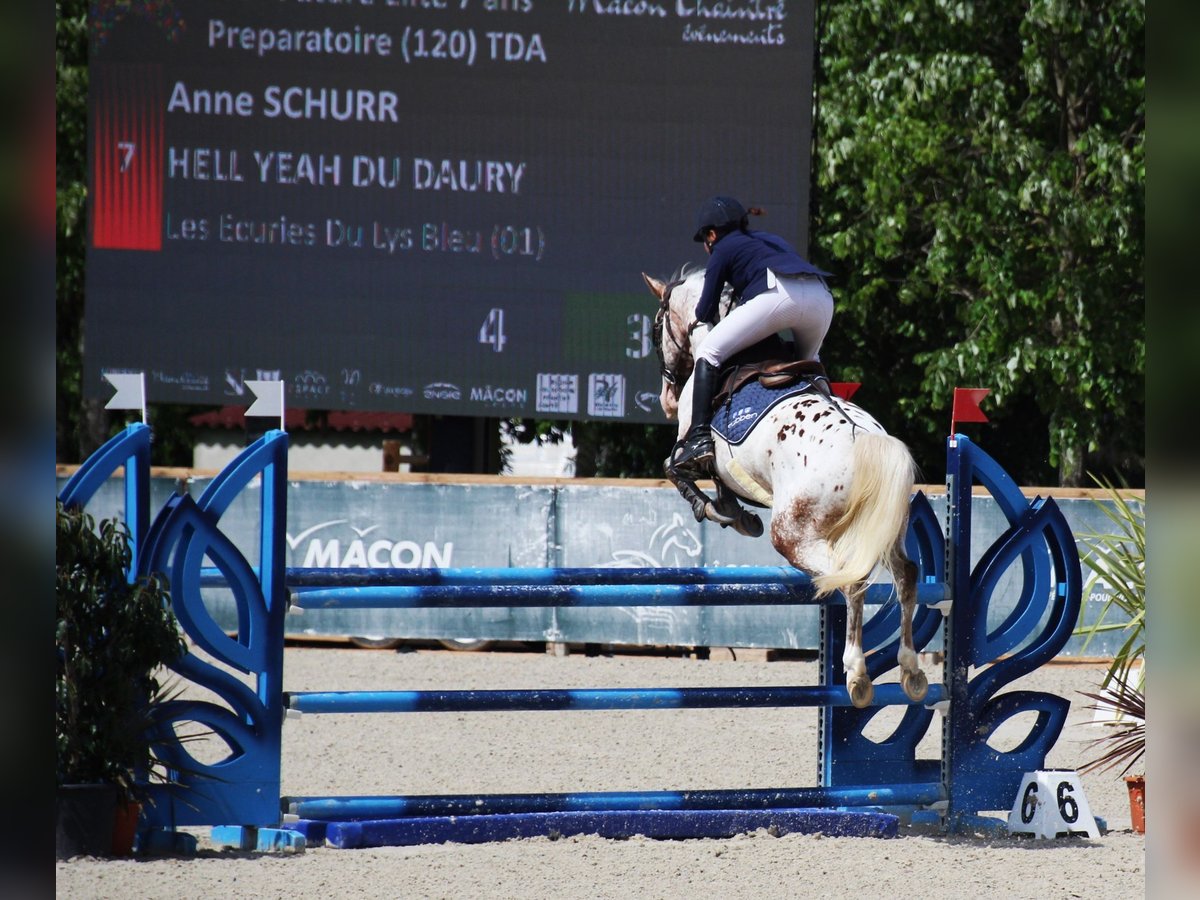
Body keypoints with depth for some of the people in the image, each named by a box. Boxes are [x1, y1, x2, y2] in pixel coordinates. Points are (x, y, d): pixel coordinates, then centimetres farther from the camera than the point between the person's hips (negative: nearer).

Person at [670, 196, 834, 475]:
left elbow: (705, 312, 18)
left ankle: (700, 437, -16)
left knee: (708, 353, -1)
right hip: (822, 298, 6)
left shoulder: (723, 249, 20)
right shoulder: (771, 239, 38)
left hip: (779, 295, -6)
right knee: (807, 365, 34)